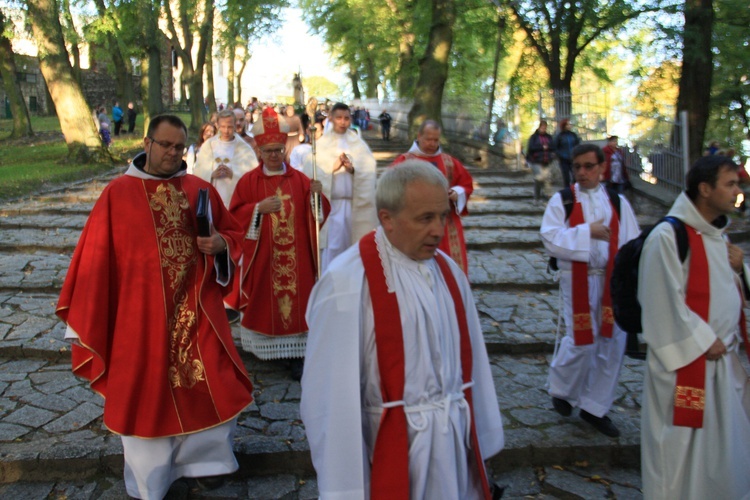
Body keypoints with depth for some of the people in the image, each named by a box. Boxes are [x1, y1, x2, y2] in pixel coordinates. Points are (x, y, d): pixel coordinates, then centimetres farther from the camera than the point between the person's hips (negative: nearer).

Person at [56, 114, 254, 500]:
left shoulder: (201, 191, 2)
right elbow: (96, 258, -2)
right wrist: (85, 319, -2)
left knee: (207, 384, 10)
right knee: (147, 392, 12)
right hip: (141, 315, -1)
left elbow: (233, 234, 9)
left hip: (196, 312, 2)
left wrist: (220, 244, -14)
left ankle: (205, 458, 36)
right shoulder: (117, 193, -4)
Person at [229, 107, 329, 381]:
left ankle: (295, 353, 7)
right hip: (262, 257, 0)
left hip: (296, 257, 1)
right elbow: (235, 215, -1)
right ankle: (268, 348, 20)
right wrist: (259, 208, -16)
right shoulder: (248, 181, 3)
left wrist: (316, 196, -16)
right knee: (265, 301, 5)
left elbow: (318, 214, 4)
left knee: (296, 300, 1)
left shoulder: (300, 179, 5)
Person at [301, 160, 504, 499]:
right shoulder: (347, 283, -22)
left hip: (456, 440, 6)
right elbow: (333, 394, -19)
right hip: (392, 448, -6)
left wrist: (480, 437, 12)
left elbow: (471, 358, 7)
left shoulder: (447, 270, 2)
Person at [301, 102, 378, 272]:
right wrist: (332, 168, -16)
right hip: (329, 204, -2)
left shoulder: (359, 144, 8)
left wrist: (353, 169, -18)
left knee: (352, 248, 8)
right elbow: (310, 172, -7)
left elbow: (369, 172, -2)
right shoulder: (321, 144, 4)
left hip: (354, 205, 2)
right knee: (330, 249, -5)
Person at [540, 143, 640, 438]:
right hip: (578, 281, -4)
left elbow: (633, 243, 3)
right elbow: (550, 238, -13)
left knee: (613, 342, 6)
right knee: (583, 342, -3)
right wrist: (588, 231, -18)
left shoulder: (618, 202, 8)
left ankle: (595, 407, 24)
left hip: (613, 281, 4)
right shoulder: (562, 200, -1)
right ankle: (561, 390, 27)